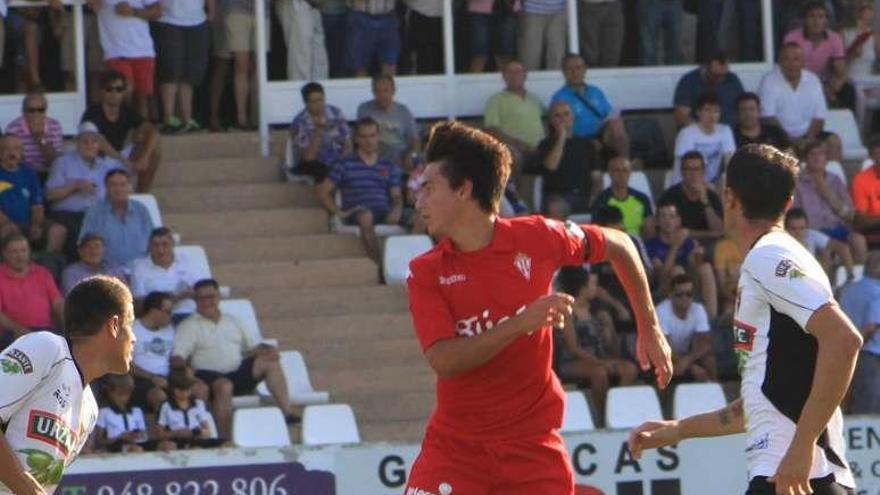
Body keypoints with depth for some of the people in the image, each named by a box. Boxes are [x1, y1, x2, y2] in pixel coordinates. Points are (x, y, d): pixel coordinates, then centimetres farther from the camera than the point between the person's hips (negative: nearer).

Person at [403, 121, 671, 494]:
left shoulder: (536, 238, -5)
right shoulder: (425, 273, -5)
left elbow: (619, 245, 12)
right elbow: (443, 360, -19)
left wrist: (650, 330, 13)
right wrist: (520, 323, -29)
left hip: (533, 445, 0)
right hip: (455, 446, 0)